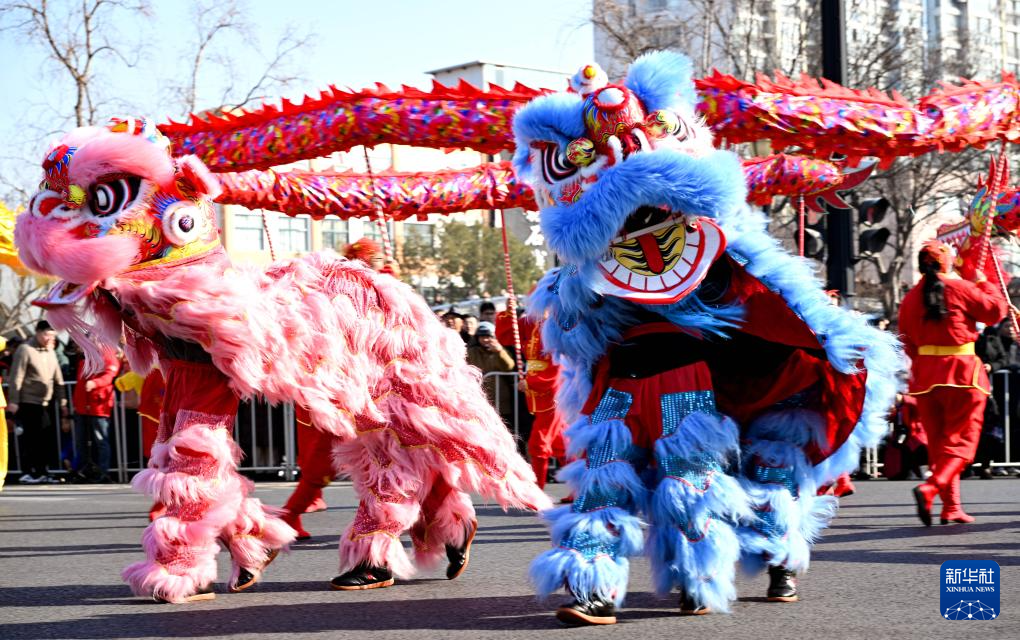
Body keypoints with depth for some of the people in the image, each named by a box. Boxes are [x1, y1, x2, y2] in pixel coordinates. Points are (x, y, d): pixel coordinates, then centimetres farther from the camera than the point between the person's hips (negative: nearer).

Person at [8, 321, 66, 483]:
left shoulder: (50, 351, 14)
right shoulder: (25, 349, -8)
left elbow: (57, 376, 17)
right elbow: (16, 377, -11)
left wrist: (61, 396, 9)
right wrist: (13, 401, -14)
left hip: (44, 403, 7)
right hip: (28, 402, -7)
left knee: (48, 439, 4)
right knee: (31, 437, -6)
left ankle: (40, 472, 12)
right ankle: (28, 473, 1)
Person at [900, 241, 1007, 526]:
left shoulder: (910, 298, 6)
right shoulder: (961, 288, -7)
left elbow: (907, 342, 10)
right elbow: (996, 310, -1)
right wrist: (985, 284, 15)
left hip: (925, 374, 5)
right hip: (962, 372, -5)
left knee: (937, 441, 11)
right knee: (961, 439, -1)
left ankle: (951, 508, 12)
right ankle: (931, 488, -23)